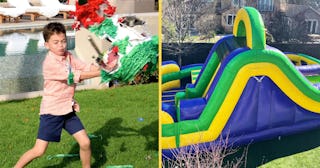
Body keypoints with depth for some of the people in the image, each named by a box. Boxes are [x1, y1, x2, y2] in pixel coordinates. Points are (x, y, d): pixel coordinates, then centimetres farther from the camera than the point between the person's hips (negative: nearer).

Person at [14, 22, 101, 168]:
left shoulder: (68, 57, 4)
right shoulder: (50, 63, -20)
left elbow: (87, 67, -6)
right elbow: (75, 76, -24)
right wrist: (101, 73, -23)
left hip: (68, 109, 7)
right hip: (52, 111, -6)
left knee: (85, 142, 1)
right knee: (38, 151, -1)